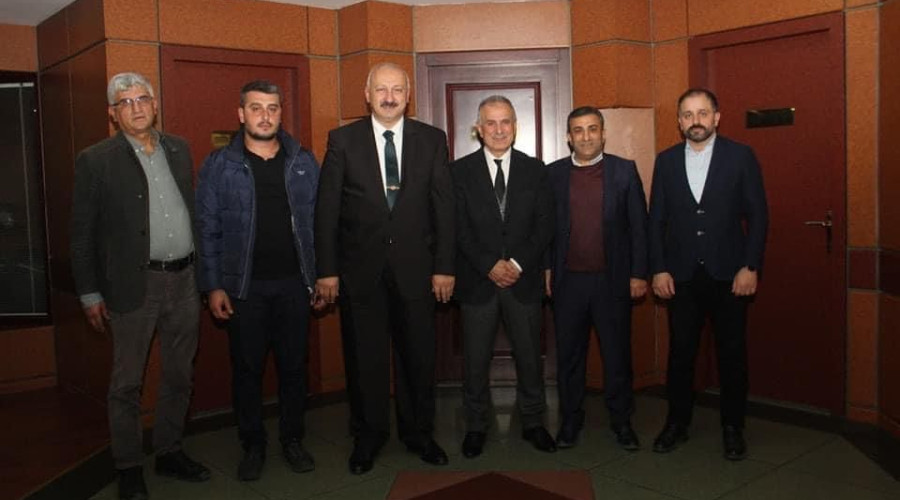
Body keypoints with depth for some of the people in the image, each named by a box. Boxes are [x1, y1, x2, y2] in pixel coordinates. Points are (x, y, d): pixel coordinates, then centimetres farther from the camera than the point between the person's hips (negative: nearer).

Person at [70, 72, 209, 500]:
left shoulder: (178, 149, 9)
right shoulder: (96, 160, -4)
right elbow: (82, 233, -3)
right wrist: (90, 294, -5)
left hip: (184, 280, 5)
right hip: (133, 284, -4)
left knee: (179, 376, 14)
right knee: (126, 384, 6)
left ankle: (169, 452, 31)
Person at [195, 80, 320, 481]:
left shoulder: (304, 162, 5)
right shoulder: (219, 165, -1)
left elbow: (318, 222, 6)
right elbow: (207, 230, -1)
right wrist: (213, 286, -6)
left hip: (294, 283, 2)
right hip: (243, 286, -1)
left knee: (294, 365, 10)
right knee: (247, 368, 9)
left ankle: (292, 440, 26)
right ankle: (252, 446, 24)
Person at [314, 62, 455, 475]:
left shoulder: (432, 139, 3)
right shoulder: (343, 140, 0)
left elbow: (444, 205, 2)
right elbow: (326, 209, -1)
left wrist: (444, 267, -2)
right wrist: (326, 270, -5)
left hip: (414, 267, 1)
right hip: (360, 269, 0)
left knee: (418, 356, 10)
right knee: (364, 358, 10)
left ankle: (418, 433, 29)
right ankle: (367, 437, 28)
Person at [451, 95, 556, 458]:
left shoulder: (535, 169, 6)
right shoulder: (460, 171, 2)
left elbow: (544, 225, 1)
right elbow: (459, 228, -4)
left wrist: (517, 263, -11)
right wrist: (490, 265, -13)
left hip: (524, 279, 1)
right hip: (477, 281, -1)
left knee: (529, 355, 10)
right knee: (476, 360, 7)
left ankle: (533, 422, 26)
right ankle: (476, 426, 22)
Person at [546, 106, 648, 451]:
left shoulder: (624, 171, 1)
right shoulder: (553, 174, 4)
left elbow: (639, 225, 1)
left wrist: (639, 274, -2)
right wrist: (545, 269, 2)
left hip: (612, 279, -1)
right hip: (567, 280, 1)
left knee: (617, 354, 8)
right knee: (569, 354, 10)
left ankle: (621, 421, 23)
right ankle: (570, 419, 25)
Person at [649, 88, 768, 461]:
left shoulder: (741, 156, -1)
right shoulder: (666, 161, 6)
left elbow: (757, 215, -2)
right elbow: (656, 220, 6)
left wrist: (750, 267, -9)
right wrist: (658, 269, -1)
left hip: (729, 273, -1)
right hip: (681, 275, 2)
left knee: (731, 353, 7)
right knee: (680, 352, 8)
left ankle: (732, 428, 22)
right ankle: (677, 423, 22)